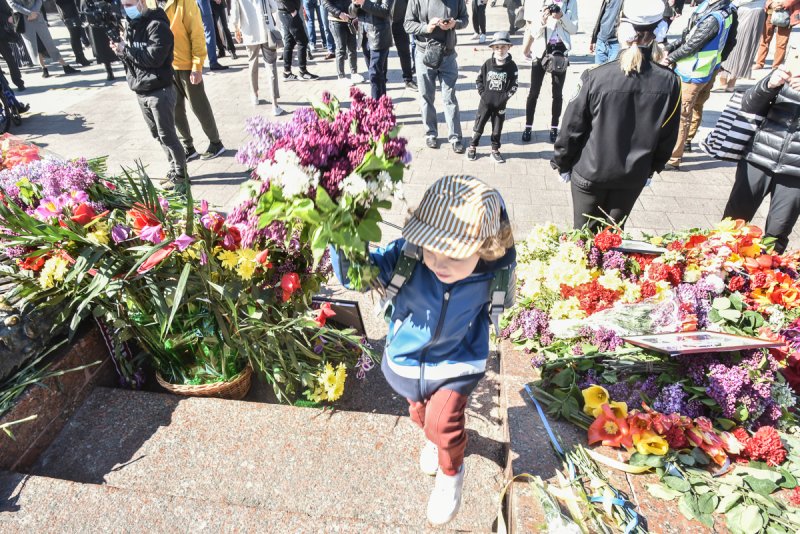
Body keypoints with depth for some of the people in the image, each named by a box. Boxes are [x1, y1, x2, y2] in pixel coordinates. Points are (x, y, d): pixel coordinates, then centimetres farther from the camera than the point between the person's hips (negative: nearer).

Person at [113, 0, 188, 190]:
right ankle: (174, 169, 25)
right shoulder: (131, 25, 13)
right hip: (140, 91, 8)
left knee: (167, 135, -3)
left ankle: (181, 175, 8)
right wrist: (120, 50, -4)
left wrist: (125, 50, -15)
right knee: (158, 135, 13)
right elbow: (130, 55, 17)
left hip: (159, 91, -8)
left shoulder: (157, 25, -13)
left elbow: (154, 57, -23)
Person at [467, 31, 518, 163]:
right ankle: (472, 147, 22)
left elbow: (514, 85, -4)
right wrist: (482, 93, -6)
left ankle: (495, 151, 21)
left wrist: (505, 97, -13)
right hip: (485, 102, 0)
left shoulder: (511, 66, -5)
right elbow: (479, 79, 5)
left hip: (500, 104, 0)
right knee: (479, 126, 8)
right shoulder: (488, 63, -3)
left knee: (497, 128, 9)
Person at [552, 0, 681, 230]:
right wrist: (652, 168, 19)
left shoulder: (596, 76, -20)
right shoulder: (670, 82, -9)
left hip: (590, 172, -2)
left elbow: (572, 128, -12)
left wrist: (562, 163, 5)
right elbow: (668, 137, 2)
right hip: (633, 176, 3)